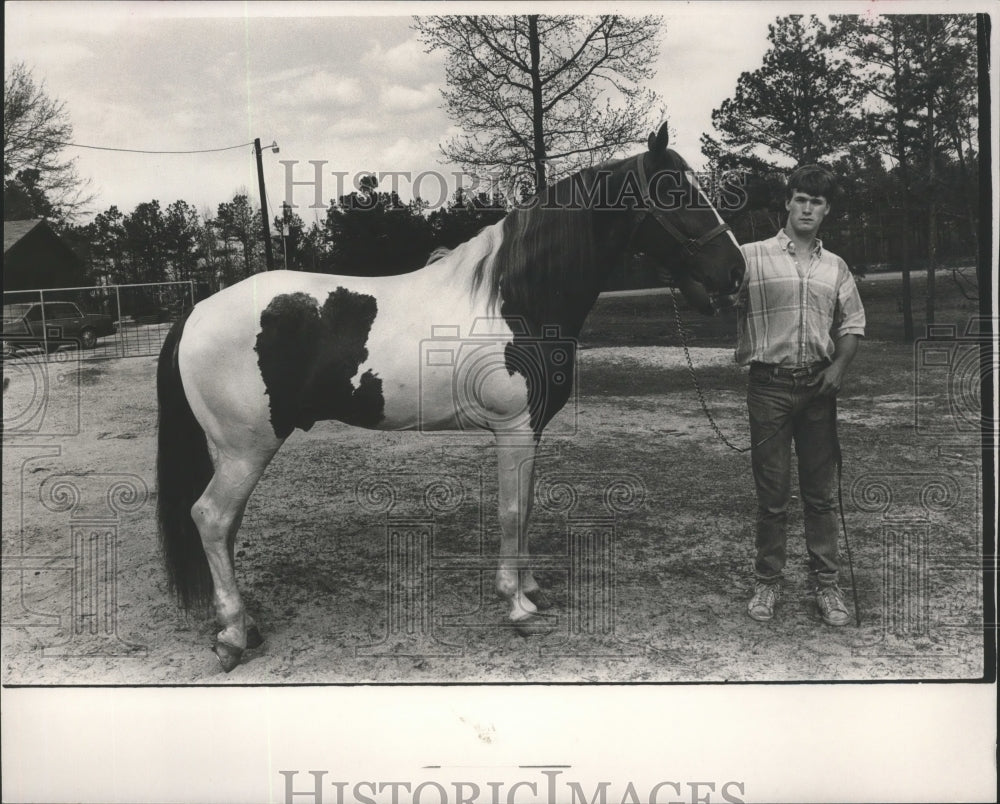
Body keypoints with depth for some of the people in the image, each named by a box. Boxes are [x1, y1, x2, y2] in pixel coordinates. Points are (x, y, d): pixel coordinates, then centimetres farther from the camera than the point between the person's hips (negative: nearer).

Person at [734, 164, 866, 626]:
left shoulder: (835, 267, 12)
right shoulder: (753, 257, 0)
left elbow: (853, 324, 13)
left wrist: (840, 366, -3)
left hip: (818, 385, 3)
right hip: (769, 384, -3)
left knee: (821, 492, 8)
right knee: (772, 492, 3)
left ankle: (826, 585, 18)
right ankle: (767, 583, 16)